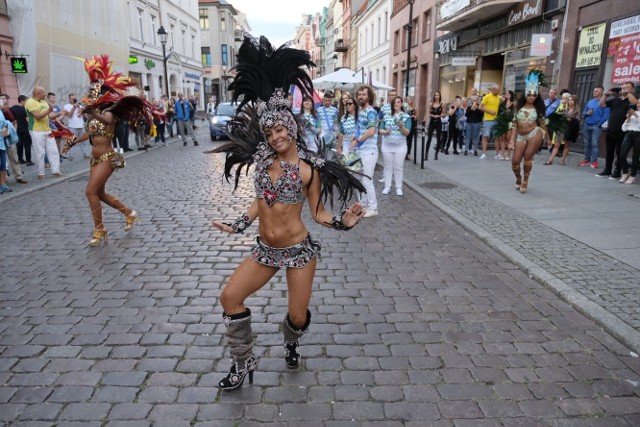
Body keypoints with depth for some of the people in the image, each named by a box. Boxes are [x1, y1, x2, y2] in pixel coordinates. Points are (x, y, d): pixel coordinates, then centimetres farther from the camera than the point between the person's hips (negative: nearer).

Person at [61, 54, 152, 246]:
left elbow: (108, 120, -39)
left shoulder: (108, 111, -14)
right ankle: (129, 213, 31)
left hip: (107, 157, -9)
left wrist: (93, 113, -56)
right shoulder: (93, 112, 8)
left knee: (91, 191, -12)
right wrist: (73, 142, 21)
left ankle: (99, 230, 1)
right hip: (95, 158, 9)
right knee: (99, 193, 14)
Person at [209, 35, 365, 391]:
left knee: (298, 316, 6)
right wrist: (236, 227, 7)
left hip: (299, 250, -4)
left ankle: (292, 344, 47)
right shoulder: (265, 160, 1)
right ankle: (244, 364, 20)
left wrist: (344, 222, -23)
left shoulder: (310, 169, -10)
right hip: (266, 250, 4)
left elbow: (318, 213, -5)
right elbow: (261, 202, 11)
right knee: (230, 297, 0)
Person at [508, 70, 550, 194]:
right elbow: (514, 124, 4)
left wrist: (548, 139, 10)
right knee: (515, 161, -5)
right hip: (521, 136, 2)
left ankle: (525, 180, 14)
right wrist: (512, 139, -3)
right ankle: (518, 178, 26)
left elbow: (542, 124, 9)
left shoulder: (538, 108, 4)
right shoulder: (518, 107, 5)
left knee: (527, 159, -11)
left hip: (535, 133, -1)